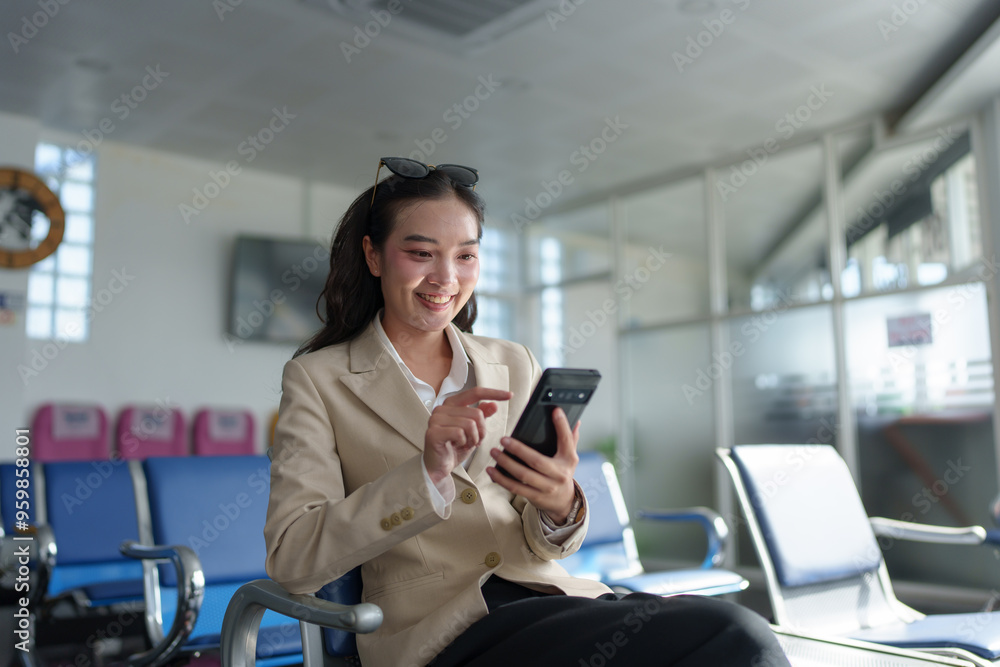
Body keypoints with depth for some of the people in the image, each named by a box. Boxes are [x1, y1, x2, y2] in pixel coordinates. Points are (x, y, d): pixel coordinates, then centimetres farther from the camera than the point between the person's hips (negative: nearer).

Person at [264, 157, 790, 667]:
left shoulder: (514, 367, 12)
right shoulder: (317, 380, 2)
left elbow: (539, 547, 11)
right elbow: (291, 561, -9)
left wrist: (560, 507, -14)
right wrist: (426, 474, -23)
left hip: (542, 593, 5)